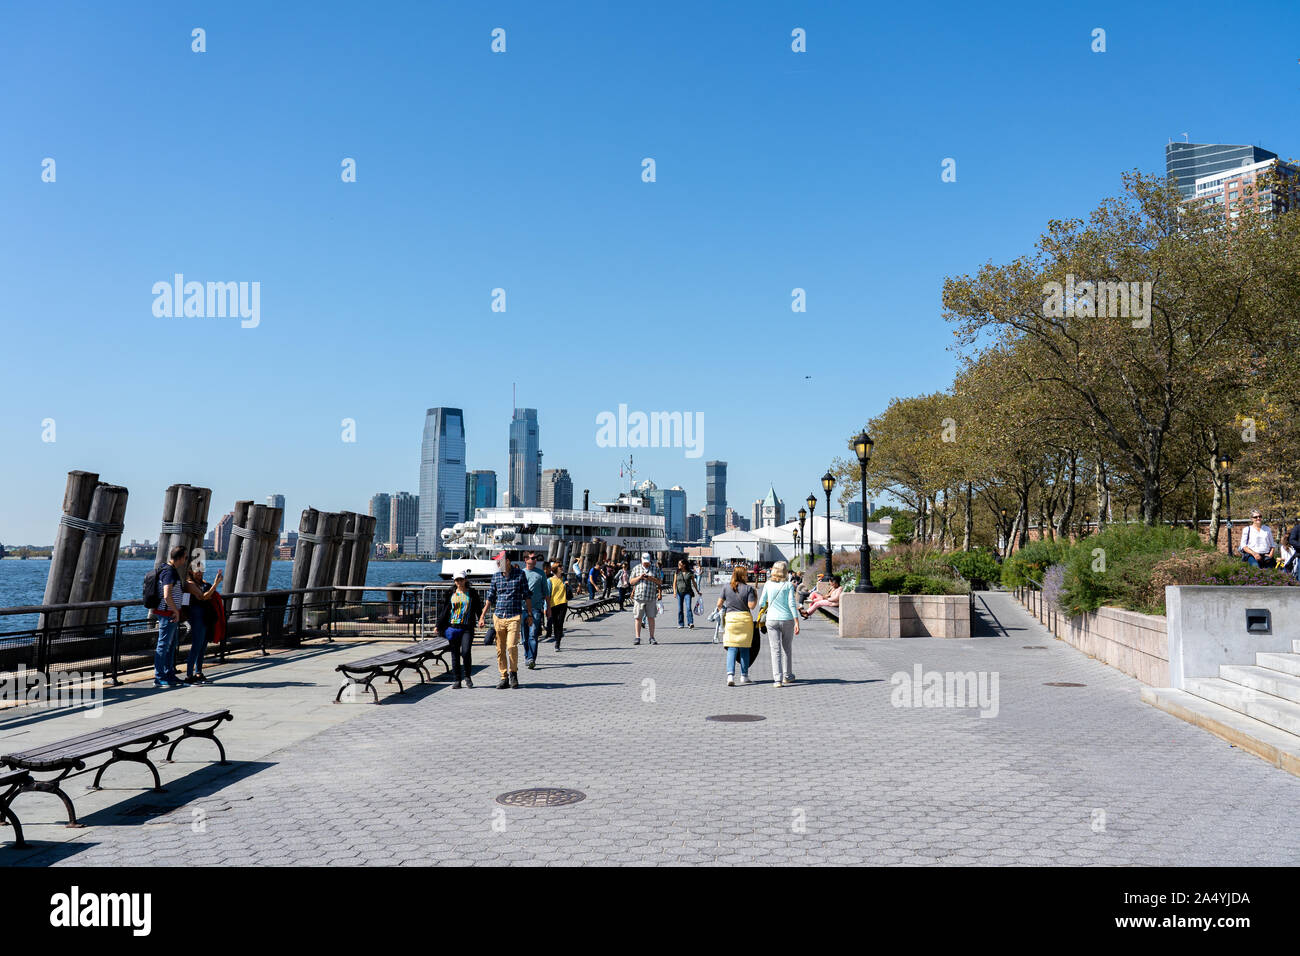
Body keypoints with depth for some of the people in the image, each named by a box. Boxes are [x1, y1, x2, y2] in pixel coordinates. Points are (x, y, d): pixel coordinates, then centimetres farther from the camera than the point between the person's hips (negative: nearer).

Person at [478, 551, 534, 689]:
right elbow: (490, 598, 13)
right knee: (500, 649, 3)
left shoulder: (520, 575, 0)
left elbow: (527, 596, 6)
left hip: (514, 617, -3)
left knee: (512, 646, -16)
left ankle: (513, 672, 6)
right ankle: (504, 678, 13)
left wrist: (529, 614, 5)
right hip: (498, 617, 3)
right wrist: (482, 616, 10)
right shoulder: (496, 576, 7)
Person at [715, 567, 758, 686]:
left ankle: (730, 674, -17)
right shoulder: (748, 588, -4)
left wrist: (721, 611, 25)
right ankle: (744, 676, 17)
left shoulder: (726, 588, 2)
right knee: (744, 649, 11)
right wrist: (756, 598, 9)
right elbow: (751, 605, -9)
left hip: (730, 618, 1)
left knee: (732, 649, 0)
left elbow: (719, 604, 5)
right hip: (745, 618, -1)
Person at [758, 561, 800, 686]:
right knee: (787, 648, 16)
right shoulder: (789, 585, -4)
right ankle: (787, 676, 26)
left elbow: (762, 603, 6)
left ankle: (777, 679, -8)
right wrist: (797, 622, -8)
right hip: (787, 619, 0)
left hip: (772, 620, 1)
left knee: (775, 649, 0)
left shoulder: (768, 584, 2)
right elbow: (792, 603, -9)